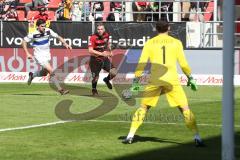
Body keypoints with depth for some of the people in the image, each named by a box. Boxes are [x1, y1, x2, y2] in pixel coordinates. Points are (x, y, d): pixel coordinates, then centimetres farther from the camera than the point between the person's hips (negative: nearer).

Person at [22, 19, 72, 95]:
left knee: (44, 73, 19)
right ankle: (60, 89, -15)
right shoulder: (33, 34, -19)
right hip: (39, 56, -6)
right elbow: (24, 41, -6)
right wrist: (27, 53, -12)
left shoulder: (48, 31, -10)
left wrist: (65, 44, -14)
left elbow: (58, 37, 0)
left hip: (47, 55, 6)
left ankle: (32, 75, 49)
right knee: (51, 71, -18)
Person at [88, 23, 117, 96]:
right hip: (95, 60, -4)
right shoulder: (93, 37, -20)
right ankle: (94, 89, 30)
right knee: (95, 77, -1)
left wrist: (110, 51, 9)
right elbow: (90, 50, -27)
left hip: (105, 59, 4)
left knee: (113, 72, -9)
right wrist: (101, 53, -33)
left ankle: (107, 80, 24)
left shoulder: (106, 35, -2)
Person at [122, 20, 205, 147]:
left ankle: (130, 136, 9)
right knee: (185, 108, 3)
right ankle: (197, 137, -6)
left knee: (143, 107, 14)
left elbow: (141, 64, 4)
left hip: (154, 80, 1)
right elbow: (183, 63, 4)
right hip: (172, 80, -1)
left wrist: (136, 81, 10)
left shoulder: (149, 43, 8)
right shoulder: (176, 42, 6)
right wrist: (190, 78, 14)